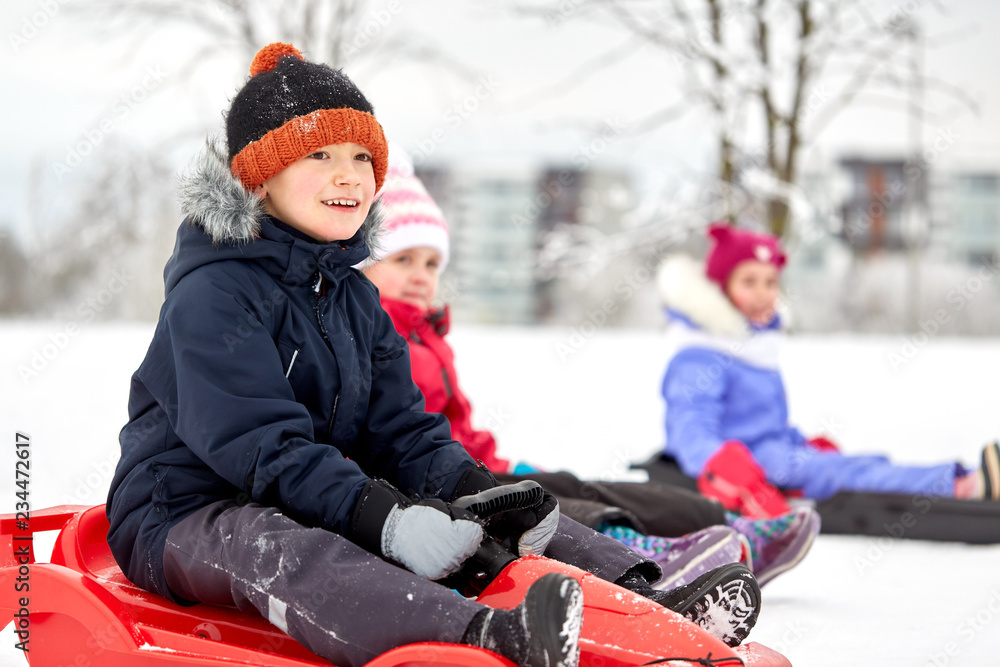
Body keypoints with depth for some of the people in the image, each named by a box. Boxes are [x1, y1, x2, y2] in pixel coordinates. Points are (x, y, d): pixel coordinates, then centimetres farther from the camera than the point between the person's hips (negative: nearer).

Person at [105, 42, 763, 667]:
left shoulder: (354, 298, 14)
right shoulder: (212, 295, -14)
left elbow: (400, 429, 7)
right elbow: (256, 443, -25)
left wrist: (475, 489, -14)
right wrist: (378, 517, -36)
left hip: (320, 507, 9)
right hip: (181, 519, -9)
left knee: (494, 512, -2)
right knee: (266, 551, -42)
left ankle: (640, 592, -20)